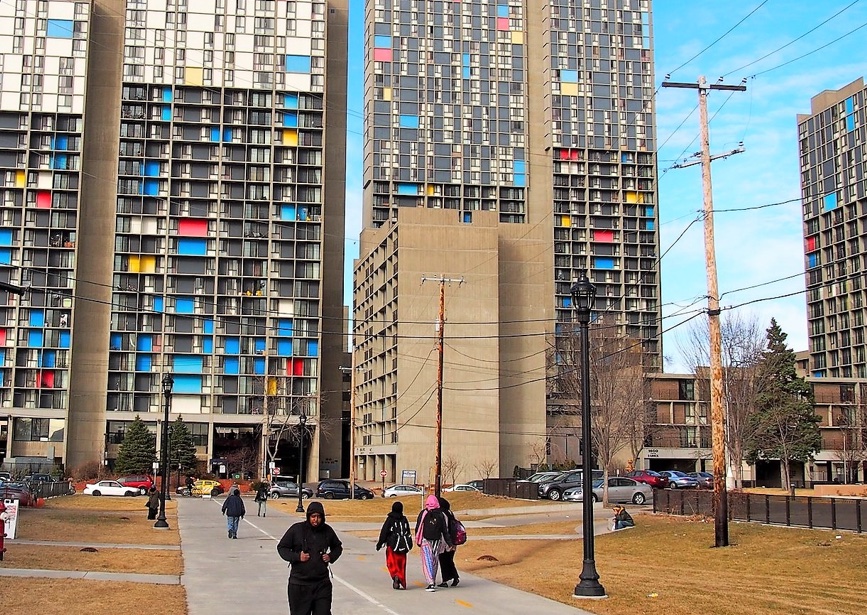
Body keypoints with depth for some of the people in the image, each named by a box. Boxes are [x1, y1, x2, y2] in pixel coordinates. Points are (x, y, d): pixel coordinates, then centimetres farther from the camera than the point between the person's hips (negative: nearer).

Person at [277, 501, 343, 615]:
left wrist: (331, 556, 1)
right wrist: (297, 557, -13)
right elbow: (281, 547, 1)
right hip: (299, 583, -2)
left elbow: (337, 547, 21)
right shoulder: (297, 529, -7)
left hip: (322, 583, 2)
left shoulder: (327, 530, 4)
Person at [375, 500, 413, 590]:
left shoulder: (390, 519, -6)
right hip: (403, 545, 3)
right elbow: (408, 533, 11)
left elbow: (384, 532, -7)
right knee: (401, 564, 9)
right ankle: (401, 581, 4)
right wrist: (409, 544, 21)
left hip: (392, 545, -3)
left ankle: (395, 575, -20)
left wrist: (379, 544, -1)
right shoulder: (404, 520, 5)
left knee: (392, 563, 4)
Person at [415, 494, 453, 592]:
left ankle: (431, 583, -14)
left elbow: (418, 527, -3)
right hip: (437, 540, 3)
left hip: (426, 540, -3)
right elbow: (444, 530, 4)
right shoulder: (441, 515, 1)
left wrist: (418, 540, 8)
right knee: (435, 561, 15)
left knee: (428, 561, -3)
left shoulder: (423, 513, -6)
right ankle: (433, 581, 25)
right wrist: (449, 543, 8)